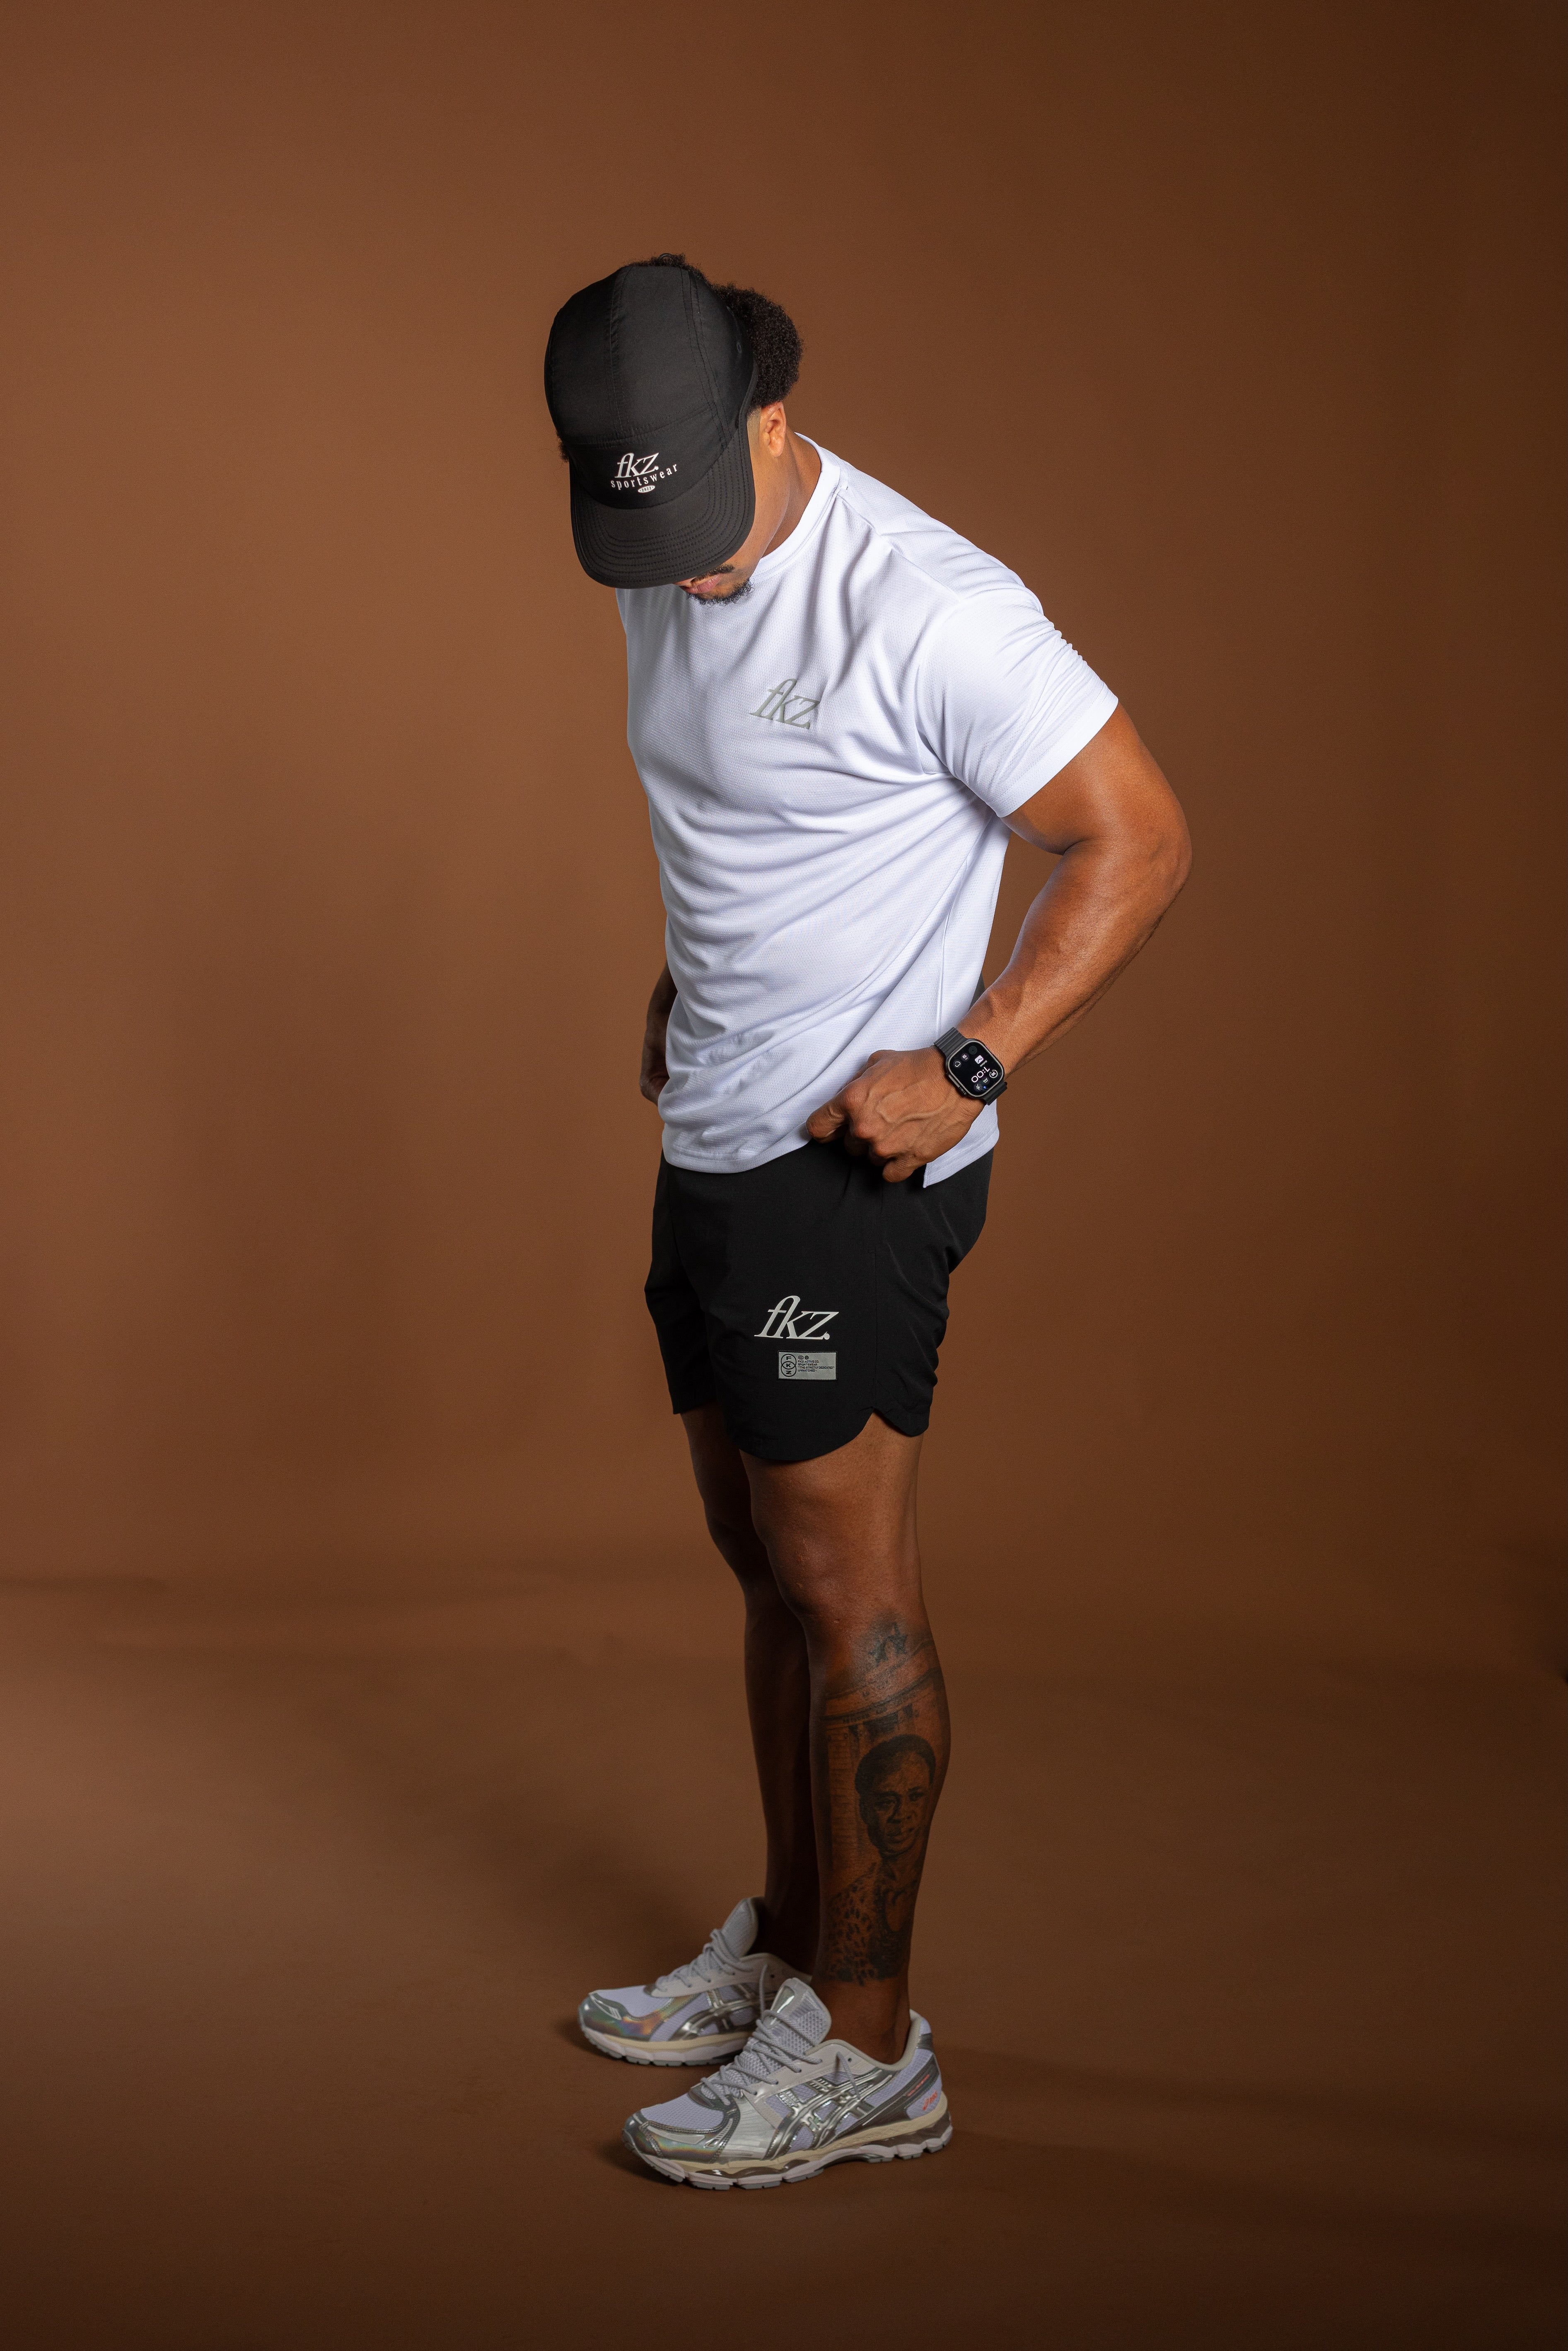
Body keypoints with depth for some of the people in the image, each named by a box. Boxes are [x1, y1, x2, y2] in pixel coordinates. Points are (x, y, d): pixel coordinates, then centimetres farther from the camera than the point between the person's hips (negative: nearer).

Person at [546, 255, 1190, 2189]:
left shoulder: (925, 611, -21)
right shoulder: (666, 579, 7)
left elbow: (1138, 838, -17)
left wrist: (967, 1064, -21)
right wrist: (679, 982, 11)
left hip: (854, 1159, -9)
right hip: (717, 1142, 9)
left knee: (843, 1585, -3)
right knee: (764, 1560, 16)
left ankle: (866, 2048, 7)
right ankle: (786, 1947, 31)